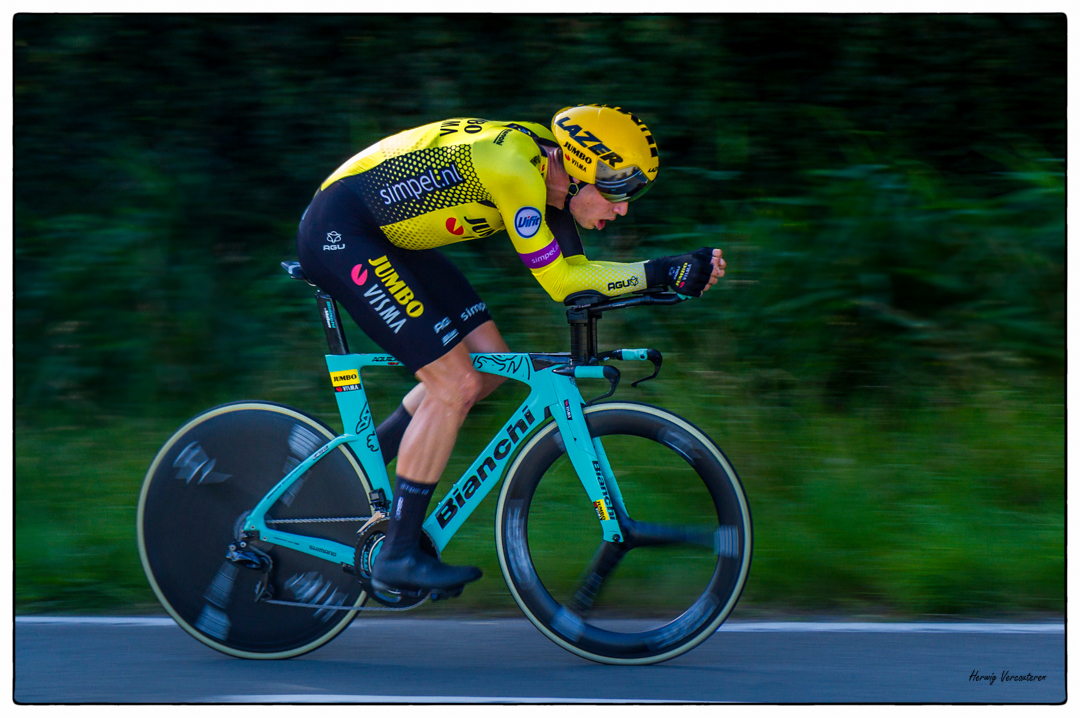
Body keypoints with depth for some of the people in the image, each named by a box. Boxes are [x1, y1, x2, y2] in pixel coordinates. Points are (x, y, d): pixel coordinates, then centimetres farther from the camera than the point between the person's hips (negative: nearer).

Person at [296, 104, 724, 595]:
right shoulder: (514, 165, -26)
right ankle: (398, 555, -4)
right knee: (454, 384, -13)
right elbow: (559, 281, -22)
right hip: (338, 233, -10)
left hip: (385, 236, 10)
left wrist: (676, 273, -8)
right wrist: (661, 272, -22)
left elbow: (573, 275, 3)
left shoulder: (547, 168, 2)